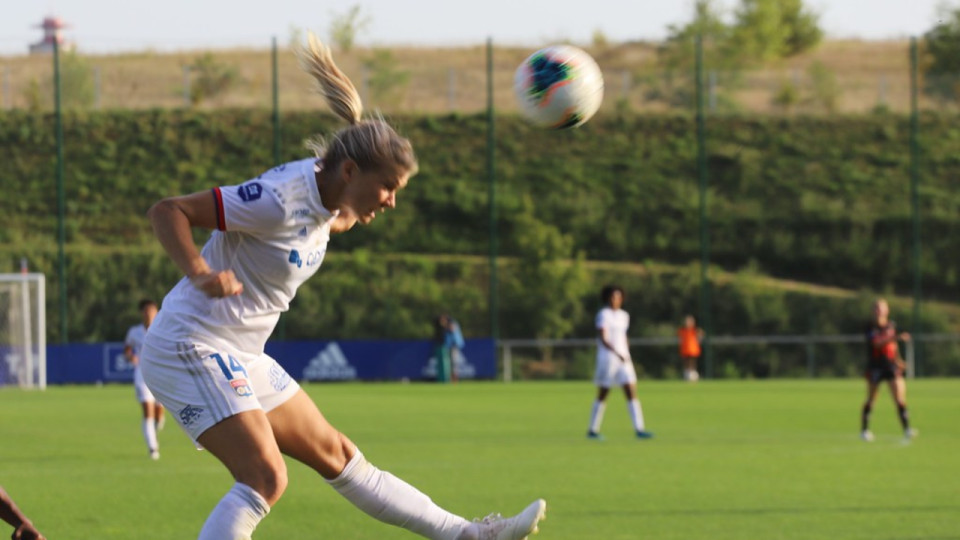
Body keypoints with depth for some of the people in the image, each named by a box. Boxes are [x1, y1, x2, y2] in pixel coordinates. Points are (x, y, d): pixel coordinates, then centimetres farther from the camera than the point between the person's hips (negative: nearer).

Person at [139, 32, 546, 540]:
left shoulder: (324, 202, 5)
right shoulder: (282, 201, -22)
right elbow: (167, 210, -24)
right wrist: (199, 273, -37)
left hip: (240, 356, 10)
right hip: (191, 349, -10)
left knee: (335, 455, 14)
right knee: (265, 478, -21)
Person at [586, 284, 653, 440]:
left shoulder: (624, 316, 12)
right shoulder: (603, 314, -9)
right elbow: (603, 339, -18)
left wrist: (627, 356, 16)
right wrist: (617, 354, -28)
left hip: (623, 359, 6)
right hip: (607, 357, -6)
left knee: (631, 393, -5)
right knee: (602, 396, 2)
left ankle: (639, 429, -9)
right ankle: (592, 430, 14)